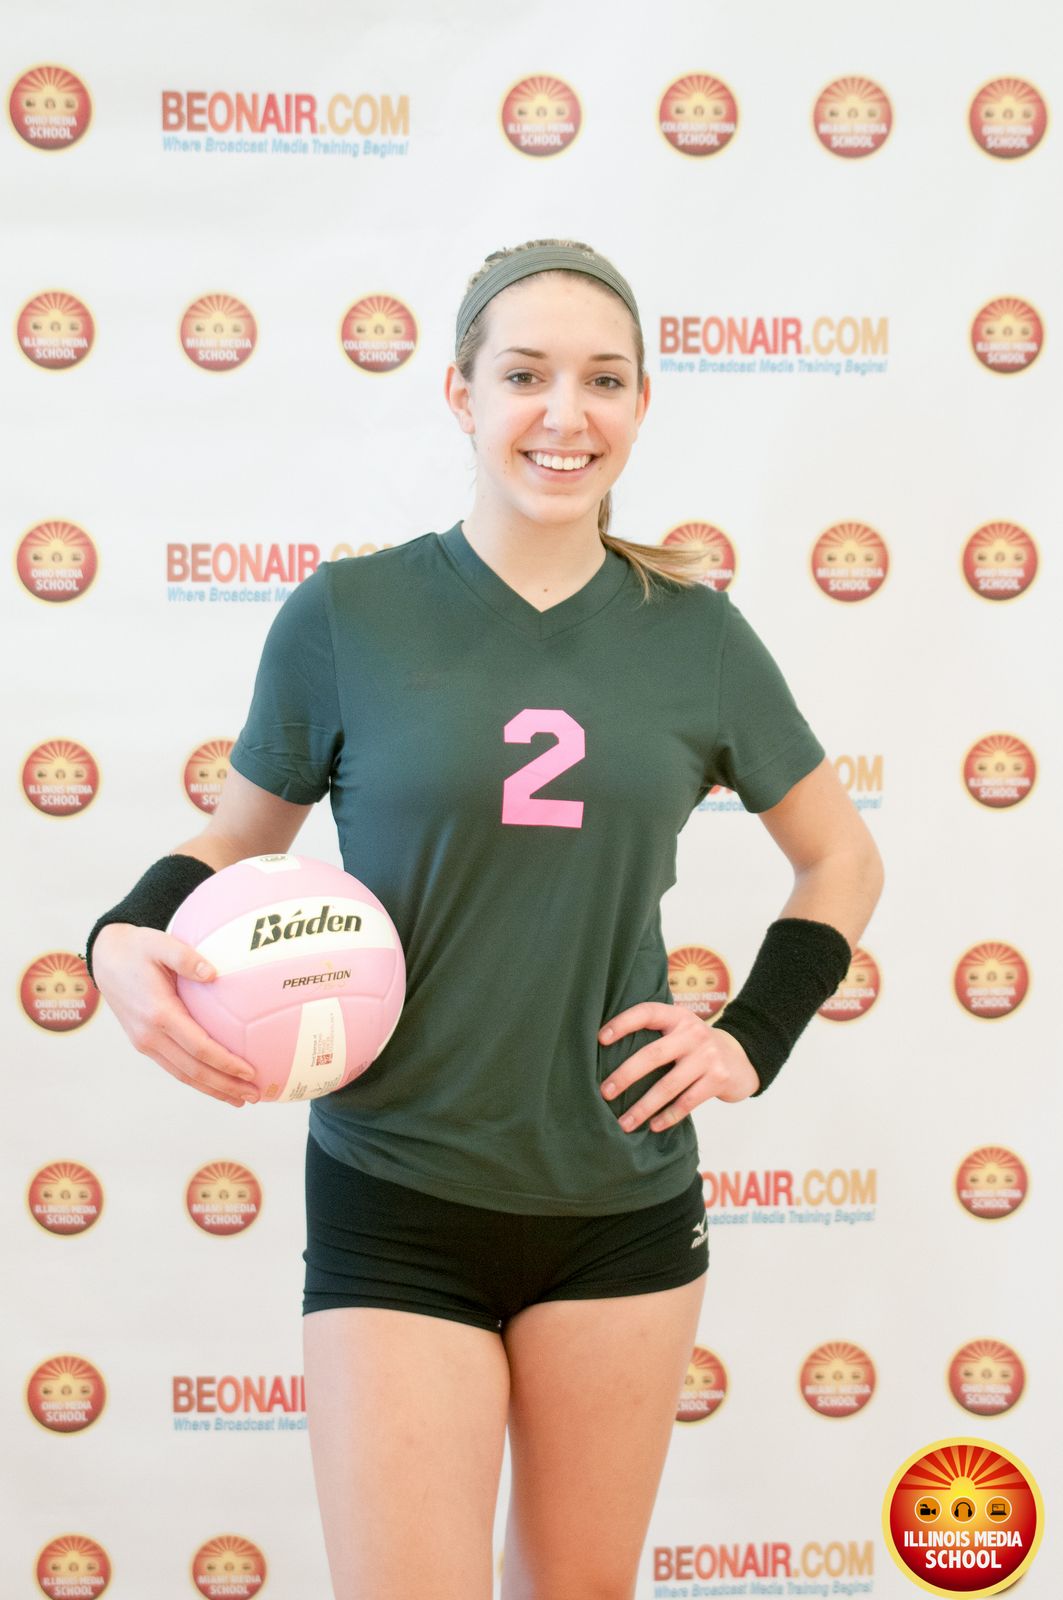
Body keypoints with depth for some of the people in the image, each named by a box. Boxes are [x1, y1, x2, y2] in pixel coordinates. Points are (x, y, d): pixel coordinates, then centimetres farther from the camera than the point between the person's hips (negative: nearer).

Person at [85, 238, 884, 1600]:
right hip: (397, 1200, -2)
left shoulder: (694, 635, 1)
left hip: (623, 1195, 3)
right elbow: (239, 835, 7)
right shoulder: (347, 616, -5)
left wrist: (755, 1039, 3)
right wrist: (129, 939, -12)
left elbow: (840, 857, 15)